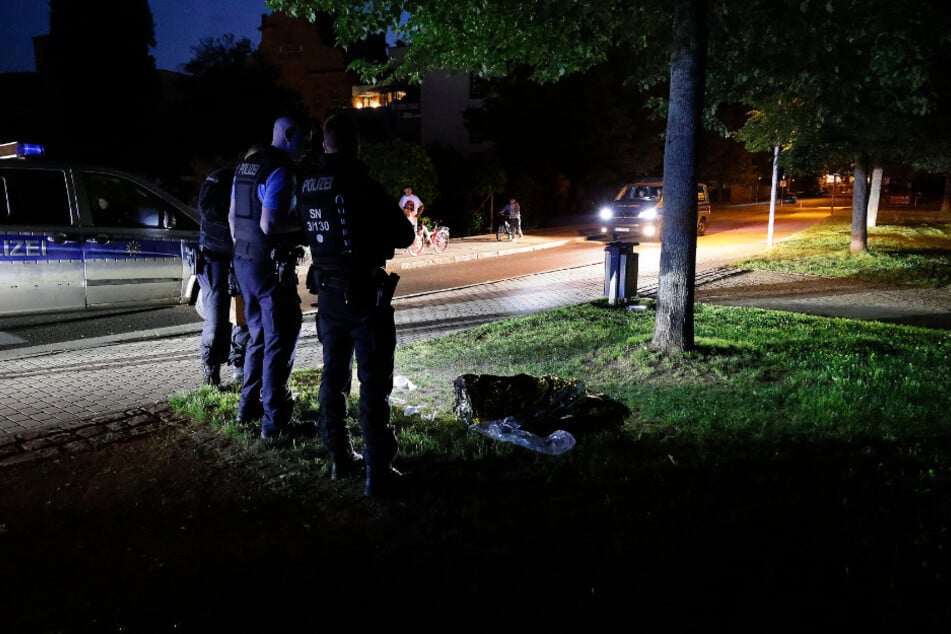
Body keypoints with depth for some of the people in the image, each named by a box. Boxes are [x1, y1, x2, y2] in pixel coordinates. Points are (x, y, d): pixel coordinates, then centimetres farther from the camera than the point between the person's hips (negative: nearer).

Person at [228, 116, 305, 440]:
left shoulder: (245, 166, 12)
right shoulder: (280, 170, -16)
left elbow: (233, 215, 17)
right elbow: (268, 224, -23)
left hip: (243, 260, 9)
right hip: (270, 264, -9)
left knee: (258, 335, 20)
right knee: (280, 340, -1)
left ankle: (248, 405, 28)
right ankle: (273, 419, 3)